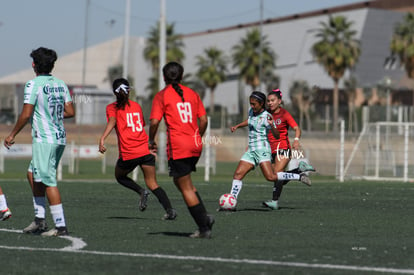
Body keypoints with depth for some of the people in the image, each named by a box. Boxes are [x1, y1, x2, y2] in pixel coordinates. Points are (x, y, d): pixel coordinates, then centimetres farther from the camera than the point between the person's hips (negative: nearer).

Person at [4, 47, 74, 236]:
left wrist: (12, 135, -3)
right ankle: (40, 219, 15)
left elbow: (26, 114, -14)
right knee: (33, 174, 19)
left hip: (44, 139, -8)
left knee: (49, 182, -5)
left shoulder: (33, 85, -11)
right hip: (60, 138, 8)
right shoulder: (60, 84, 9)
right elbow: (70, 112, 9)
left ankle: (61, 226, -7)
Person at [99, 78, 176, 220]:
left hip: (128, 153, -3)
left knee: (120, 176, 25)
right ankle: (169, 209, -16)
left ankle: (141, 191, 0)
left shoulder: (112, 107, 2)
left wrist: (102, 139, -29)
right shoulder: (137, 106, 15)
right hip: (146, 150, 3)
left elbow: (112, 121, -17)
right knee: (152, 184, 5)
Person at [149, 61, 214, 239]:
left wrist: (151, 141, 5)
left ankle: (204, 227, -2)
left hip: (177, 147, -6)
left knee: (186, 188, 1)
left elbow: (154, 122, -11)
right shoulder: (191, 94, 12)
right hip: (195, 146, 6)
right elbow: (203, 120, 9)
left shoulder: (162, 96, -2)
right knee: (180, 180, 21)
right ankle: (204, 217, 7)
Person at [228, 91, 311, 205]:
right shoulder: (252, 111, 11)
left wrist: (271, 124, -30)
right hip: (251, 150, 7)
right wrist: (237, 126, 31)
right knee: (237, 174, -4)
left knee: (271, 177, -21)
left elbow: (277, 136, -13)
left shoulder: (266, 116, -11)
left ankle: (299, 176, -8)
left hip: (262, 149, -7)